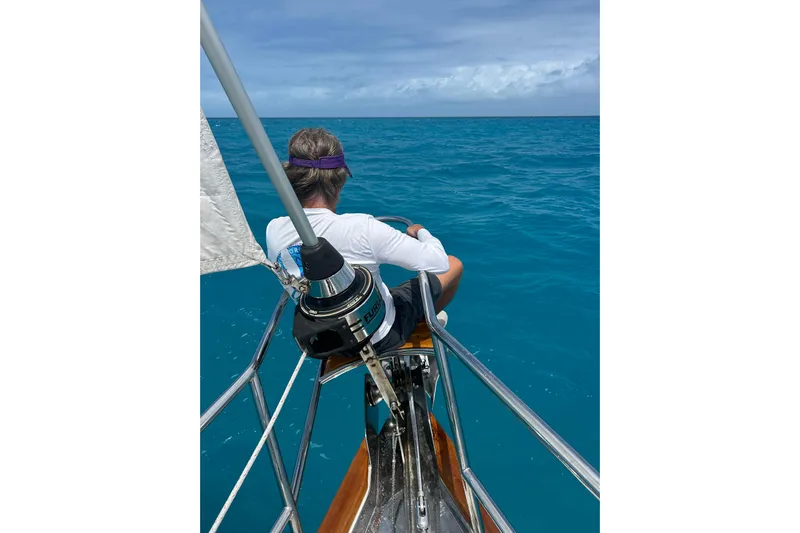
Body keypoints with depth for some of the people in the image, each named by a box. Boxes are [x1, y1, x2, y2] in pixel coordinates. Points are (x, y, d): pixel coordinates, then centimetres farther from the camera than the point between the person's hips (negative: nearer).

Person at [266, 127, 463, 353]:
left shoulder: (274, 231, -16)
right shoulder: (360, 228, -34)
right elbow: (439, 263, -30)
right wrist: (421, 231, -7)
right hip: (380, 337, -5)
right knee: (454, 265, 13)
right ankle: (425, 320, 41)